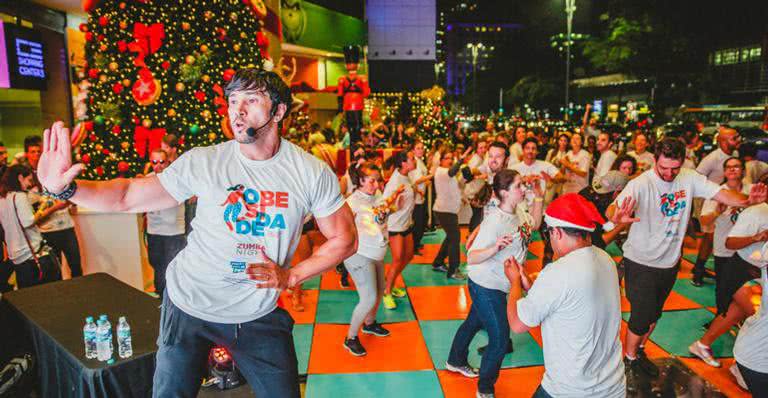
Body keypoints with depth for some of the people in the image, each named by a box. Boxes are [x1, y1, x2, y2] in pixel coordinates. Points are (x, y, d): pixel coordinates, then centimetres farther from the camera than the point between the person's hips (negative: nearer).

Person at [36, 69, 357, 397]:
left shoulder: (313, 173, -13)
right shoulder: (202, 162, -13)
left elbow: (345, 238, -6)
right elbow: (127, 197, -9)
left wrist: (291, 276, -14)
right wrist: (65, 188, -26)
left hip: (259, 315, 0)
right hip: (189, 306, 0)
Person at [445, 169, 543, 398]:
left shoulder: (518, 213, -4)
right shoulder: (495, 220, -29)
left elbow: (534, 224, 17)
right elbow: (471, 258, -29)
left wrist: (539, 198, 6)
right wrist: (495, 248, -46)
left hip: (497, 285, 8)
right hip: (485, 286, -8)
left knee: (473, 323, 26)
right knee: (500, 339, 1)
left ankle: (456, 362, 49)